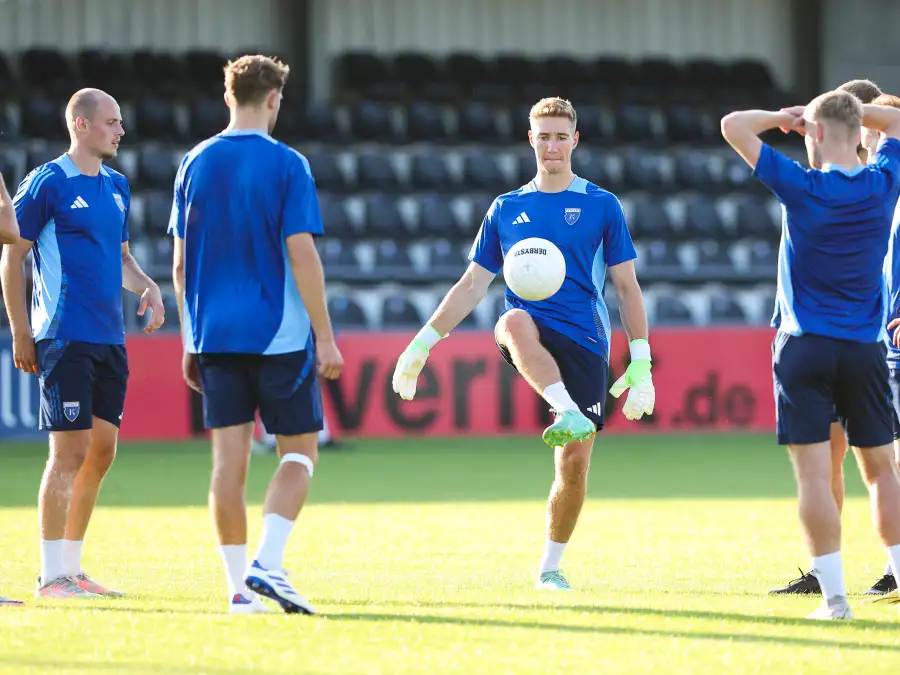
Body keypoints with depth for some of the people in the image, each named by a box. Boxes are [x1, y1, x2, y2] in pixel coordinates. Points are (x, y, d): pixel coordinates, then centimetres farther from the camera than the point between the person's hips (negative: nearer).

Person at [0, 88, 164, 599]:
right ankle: (52, 576, -5)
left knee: (102, 451, 8)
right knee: (70, 451, -9)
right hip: (65, 339, -8)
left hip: (111, 340, 8)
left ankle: (72, 567, 18)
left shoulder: (117, 186, 15)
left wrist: (147, 287, 5)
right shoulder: (47, 183, -6)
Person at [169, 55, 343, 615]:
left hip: (215, 335, 4)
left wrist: (191, 340, 17)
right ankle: (267, 564, -12)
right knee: (299, 451, 5)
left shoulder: (196, 164, 7)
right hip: (280, 333, -4)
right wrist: (326, 337, -8)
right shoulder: (287, 165, -7)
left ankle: (239, 586, 2)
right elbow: (302, 255, -12)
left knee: (230, 458, 4)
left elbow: (181, 263, 9)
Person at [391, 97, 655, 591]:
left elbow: (627, 288, 7)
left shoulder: (602, 206, 8)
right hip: (531, 336, 1)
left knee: (574, 464, -6)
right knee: (516, 321, -38)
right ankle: (568, 414, -55)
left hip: (585, 343, -1)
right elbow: (473, 284, 17)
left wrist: (640, 364, -1)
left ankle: (551, 566, 12)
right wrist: (422, 345, 10)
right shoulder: (506, 209, 14)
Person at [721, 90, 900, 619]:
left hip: (805, 347, -3)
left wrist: (783, 117, 10)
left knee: (814, 473, -4)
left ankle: (835, 595, -10)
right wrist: (843, 107, 19)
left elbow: (733, 126, -5)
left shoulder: (801, 187, -10)